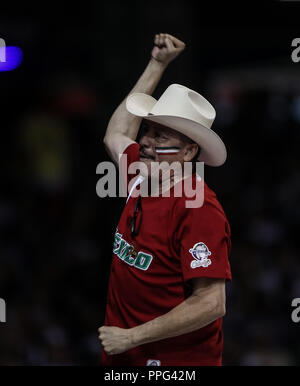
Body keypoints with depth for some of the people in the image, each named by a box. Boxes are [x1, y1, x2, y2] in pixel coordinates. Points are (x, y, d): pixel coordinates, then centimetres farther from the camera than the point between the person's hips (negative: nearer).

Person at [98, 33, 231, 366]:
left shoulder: (200, 211, -21)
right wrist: (156, 65, 20)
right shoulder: (145, 178, 3)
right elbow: (116, 135, 24)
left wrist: (131, 337, -21)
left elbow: (210, 304, -26)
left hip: (175, 359, -8)